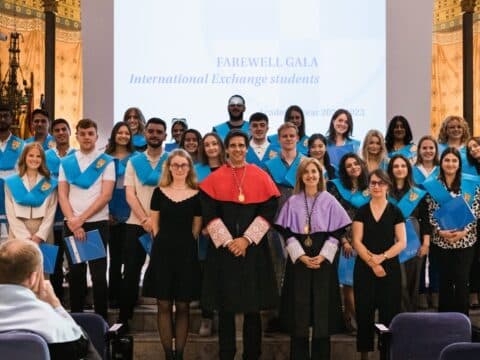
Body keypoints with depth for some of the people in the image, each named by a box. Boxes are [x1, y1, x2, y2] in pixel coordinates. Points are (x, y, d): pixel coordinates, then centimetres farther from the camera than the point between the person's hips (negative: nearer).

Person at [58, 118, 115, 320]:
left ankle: (101, 320, 7)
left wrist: (81, 219, -12)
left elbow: (106, 195, -7)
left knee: (98, 274, -1)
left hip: (97, 224, -2)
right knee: (75, 273, 7)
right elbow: (62, 195, 4)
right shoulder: (66, 163, 10)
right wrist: (72, 222, -10)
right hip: (71, 225, 3)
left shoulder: (106, 162, 2)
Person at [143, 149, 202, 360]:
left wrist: (184, 245, 2)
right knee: (164, 305, 2)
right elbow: (155, 225, 8)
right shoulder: (159, 192, 5)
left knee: (183, 306, 3)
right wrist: (164, 244, 4)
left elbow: (196, 229, 6)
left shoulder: (196, 195, 2)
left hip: (186, 253, -1)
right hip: (163, 251, 1)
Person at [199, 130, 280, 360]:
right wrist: (228, 241, -12)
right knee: (225, 305, 3)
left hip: (253, 248, 0)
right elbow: (210, 214, -2)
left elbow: (268, 211, -2)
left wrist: (246, 239, -11)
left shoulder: (261, 177, 4)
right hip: (222, 248, 0)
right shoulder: (214, 178, 4)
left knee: (253, 306, 3)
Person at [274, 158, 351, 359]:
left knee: (322, 308, 1)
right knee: (299, 310, 2)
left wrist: (322, 256, -12)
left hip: (323, 261, 0)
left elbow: (336, 232, -1)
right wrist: (302, 256, -11)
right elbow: (287, 233, 0)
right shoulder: (292, 202, 4)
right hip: (298, 260, 1)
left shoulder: (329, 201, 2)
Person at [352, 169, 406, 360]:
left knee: (389, 313, -1)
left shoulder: (395, 212, 4)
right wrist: (372, 263, -12)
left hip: (390, 268, 0)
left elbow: (402, 243, -1)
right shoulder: (361, 211, 5)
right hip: (364, 268, 1)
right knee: (364, 313, 1)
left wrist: (382, 257, -13)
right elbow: (357, 241, -1)